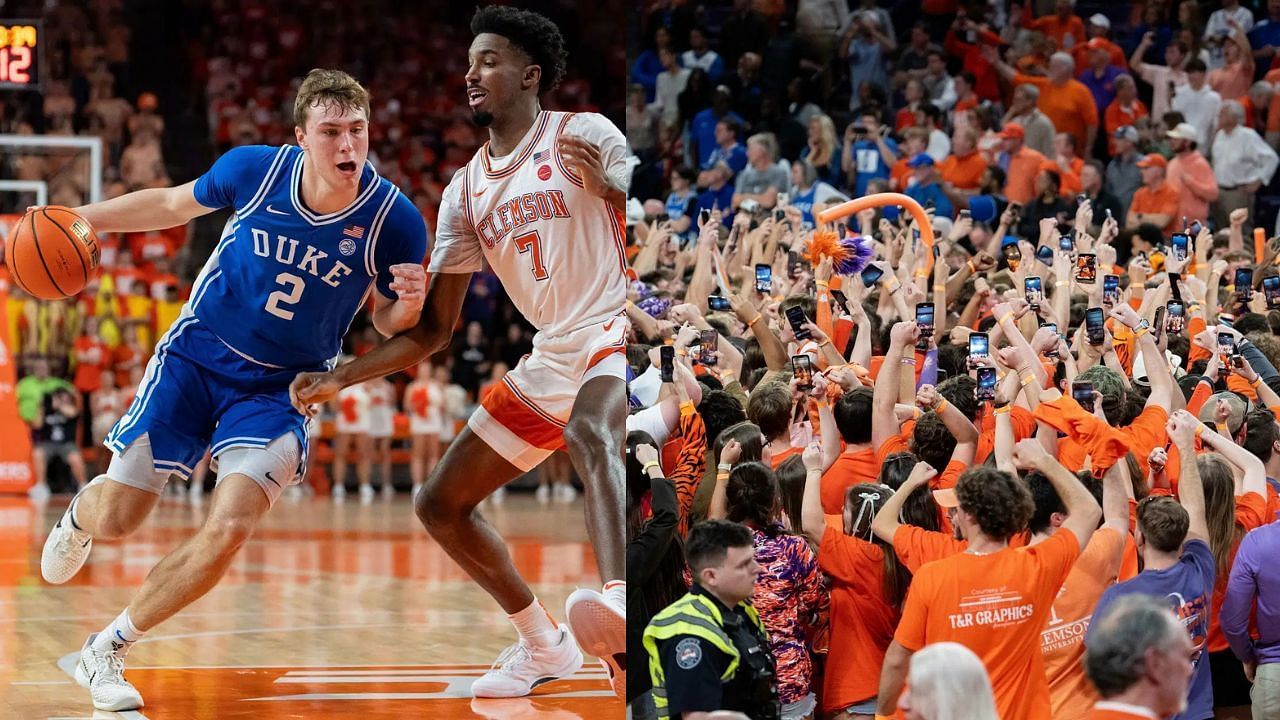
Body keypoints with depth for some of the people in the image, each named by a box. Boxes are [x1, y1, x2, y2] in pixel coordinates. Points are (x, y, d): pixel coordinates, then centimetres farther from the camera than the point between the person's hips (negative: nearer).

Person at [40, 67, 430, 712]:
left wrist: (409, 303, -26)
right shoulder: (254, 170, -16)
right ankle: (79, 514, 44)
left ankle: (105, 653, 2)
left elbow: (388, 325, -3)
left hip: (279, 388, -1)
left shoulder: (395, 220, -18)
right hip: (196, 355, 1)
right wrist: (81, 218, 3)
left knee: (227, 531, -20)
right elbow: (174, 204, 6)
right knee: (116, 518, 1)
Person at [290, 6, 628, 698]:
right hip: (552, 358, 8)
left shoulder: (583, 135, -6)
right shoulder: (465, 190, 11)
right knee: (441, 504, 8)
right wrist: (338, 378, 1)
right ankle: (543, 645, 22)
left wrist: (608, 186, -33)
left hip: (614, 331, -8)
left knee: (589, 433, -40)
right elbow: (433, 330, 11)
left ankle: (617, 603, -62)